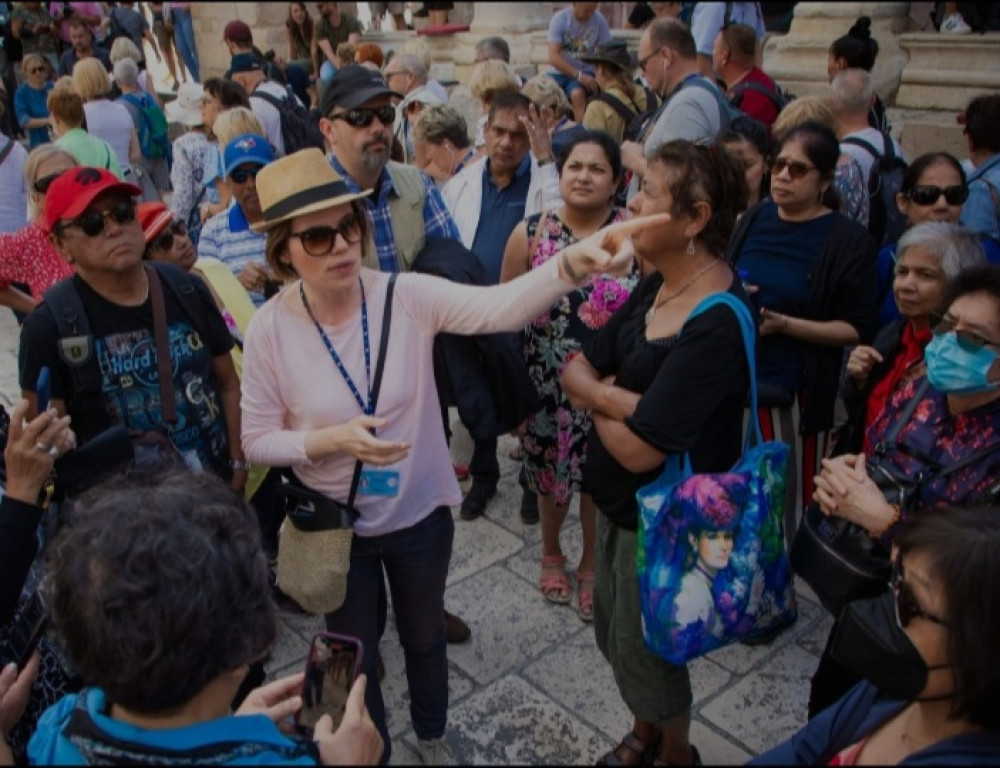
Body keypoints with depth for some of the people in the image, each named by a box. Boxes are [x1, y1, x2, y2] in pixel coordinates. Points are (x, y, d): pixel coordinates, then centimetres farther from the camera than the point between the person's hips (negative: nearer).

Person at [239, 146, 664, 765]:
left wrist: (573, 262, -54)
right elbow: (258, 440, -9)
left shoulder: (407, 297, -20)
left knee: (425, 637, 26)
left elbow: (502, 306, -35)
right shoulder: (271, 327, -17)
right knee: (355, 654, 21)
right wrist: (331, 440, -27)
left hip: (421, 512, 1)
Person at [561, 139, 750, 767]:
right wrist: (611, 396, -21)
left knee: (642, 649, 14)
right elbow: (577, 369, 0)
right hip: (620, 501, 8)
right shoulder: (654, 289, -1)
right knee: (614, 632, 25)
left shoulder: (717, 327, -29)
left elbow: (638, 448, -30)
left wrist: (599, 399, -11)